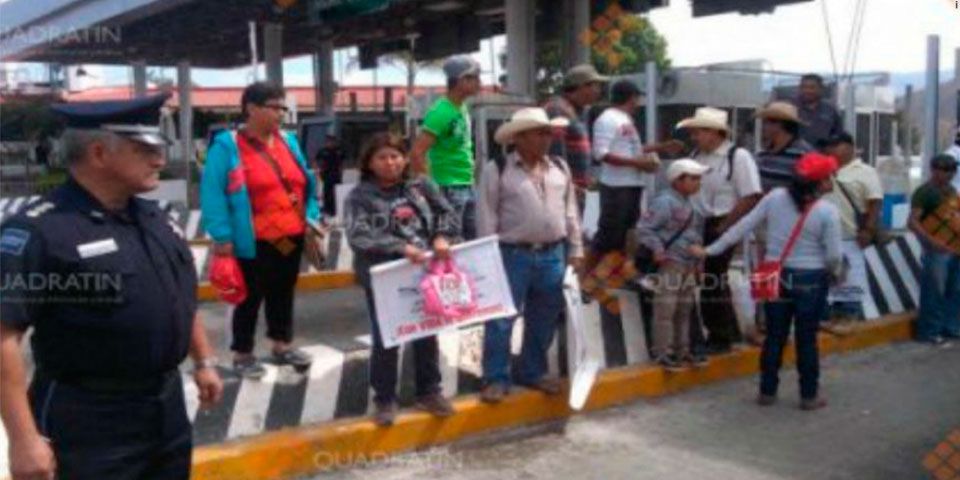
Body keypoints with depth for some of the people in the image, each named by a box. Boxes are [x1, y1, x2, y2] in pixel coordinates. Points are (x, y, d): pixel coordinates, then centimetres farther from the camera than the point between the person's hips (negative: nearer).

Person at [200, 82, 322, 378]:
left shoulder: (288, 141, 9)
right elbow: (212, 193, -13)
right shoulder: (227, 145, -11)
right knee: (251, 298, 6)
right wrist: (222, 236, -17)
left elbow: (306, 183, 15)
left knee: (284, 294, 18)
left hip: (292, 237, 6)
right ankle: (242, 355, 21)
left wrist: (311, 217, 5)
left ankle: (282, 346, 33)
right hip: (255, 242, -6)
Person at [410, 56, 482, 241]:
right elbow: (417, 153, -21)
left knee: (472, 240, 12)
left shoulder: (463, 108, 10)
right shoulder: (441, 112, -16)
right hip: (449, 189, -9)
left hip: (468, 188, 9)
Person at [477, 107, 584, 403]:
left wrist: (575, 250, 11)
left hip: (552, 255, 5)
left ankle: (533, 372, 28)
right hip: (513, 255, -4)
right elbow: (487, 218, -5)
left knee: (543, 320, 13)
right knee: (501, 320, 0)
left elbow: (570, 212, 14)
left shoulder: (560, 168, 9)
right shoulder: (497, 171, -6)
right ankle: (496, 378, 12)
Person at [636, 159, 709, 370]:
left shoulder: (691, 204, 14)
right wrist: (657, 249, -22)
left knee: (684, 310, 15)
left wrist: (698, 260, 18)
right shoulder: (664, 202, -15)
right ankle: (661, 353, 2)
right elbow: (643, 228, -15)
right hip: (669, 264, -9)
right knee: (665, 310, -6)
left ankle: (682, 350, 26)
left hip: (688, 265, 9)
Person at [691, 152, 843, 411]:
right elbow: (833, 254, -11)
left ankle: (767, 391, 21)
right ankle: (809, 396, 18)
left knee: (774, 336, 13)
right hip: (811, 280, -3)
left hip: (777, 277, 3)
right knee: (807, 339, 7)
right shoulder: (827, 211, -12)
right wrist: (835, 272, 12)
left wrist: (710, 250, 4)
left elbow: (742, 226, -2)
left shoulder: (775, 198, -3)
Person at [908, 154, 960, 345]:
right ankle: (930, 331, 7)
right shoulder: (924, 192, -11)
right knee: (934, 292, -3)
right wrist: (931, 242, -27)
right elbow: (913, 222, -18)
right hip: (937, 251, -8)